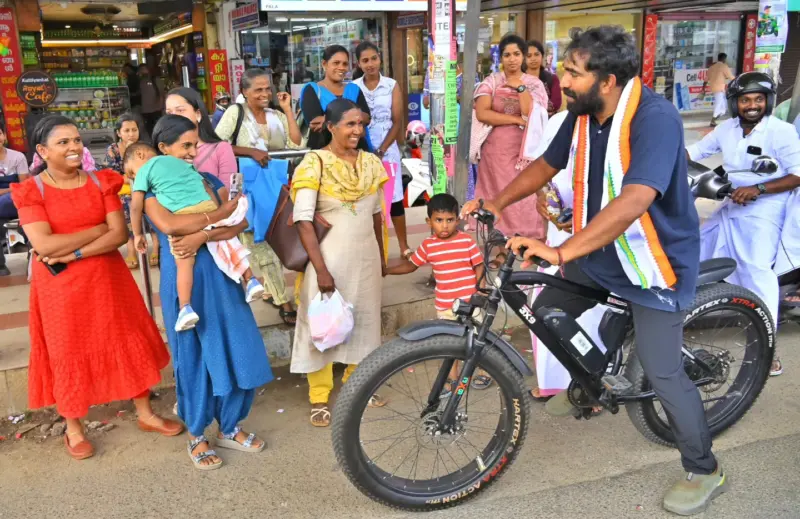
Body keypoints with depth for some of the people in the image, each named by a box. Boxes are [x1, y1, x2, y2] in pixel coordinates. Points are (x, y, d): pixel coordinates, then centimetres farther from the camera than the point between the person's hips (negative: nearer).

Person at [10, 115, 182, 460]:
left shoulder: (101, 182, 0)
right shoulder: (30, 192, -7)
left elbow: (120, 234, -9)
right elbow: (44, 245, -20)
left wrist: (73, 253, -19)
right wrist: (98, 228, -15)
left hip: (106, 279, 3)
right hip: (60, 287, -2)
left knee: (127, 344, 10)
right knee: (69, 355, 9)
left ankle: (145, 414, 27)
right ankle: (74, 430, 28)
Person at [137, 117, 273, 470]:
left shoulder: (208, 179, 12)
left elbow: (241, 220, -3)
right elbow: (169, 225, -21)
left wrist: (201, 237, -18)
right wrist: (220, 213, -14)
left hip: (220, 275, 4)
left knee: (238, 351, 6)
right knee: (193, 357, 5)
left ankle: (230, 428, 25)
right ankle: (196, 437, 23)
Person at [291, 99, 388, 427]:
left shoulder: (371, 163, 3)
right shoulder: (315, 163, -13)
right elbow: (303, 220, -17)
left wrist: (382, 256, 16)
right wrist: (321, 269, -21)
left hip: (365, 257, 5)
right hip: (329, 258, -5)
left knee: (363, 320, 16)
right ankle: (319, 397, 19)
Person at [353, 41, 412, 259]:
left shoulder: (392, 85, 1)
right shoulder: (352, 87, 2)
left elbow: (397, 122, -2)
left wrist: (381, 150, -10)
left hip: (388, 150, 0)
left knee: (394, 198, 3)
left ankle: (404, 247, 12)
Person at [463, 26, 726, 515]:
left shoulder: (655, 117, -28)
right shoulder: (583, 115, -4)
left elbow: (634, 201, -40)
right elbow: (546, 165, 10)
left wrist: (561, 251, -47)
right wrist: (498, 201, -2)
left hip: (654, 263, -7)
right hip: (600, 253, 7)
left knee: (663, 372, -4)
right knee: (547, 311, 11)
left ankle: (705, 471, 20)